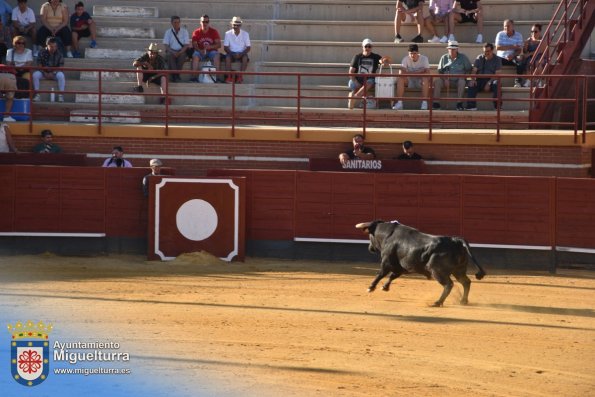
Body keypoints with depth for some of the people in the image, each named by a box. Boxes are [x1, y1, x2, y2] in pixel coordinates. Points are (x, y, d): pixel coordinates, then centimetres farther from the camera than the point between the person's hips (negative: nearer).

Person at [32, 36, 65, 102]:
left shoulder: (59, 54, -3)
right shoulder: (42, 53, -3)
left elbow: (60, 66, -4)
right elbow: (39, 65, -4)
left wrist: (53, 73, -20)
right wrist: (44, 73, -20)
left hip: (54, 73, 0)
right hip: (44, 72, 0)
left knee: (61, 75, -33)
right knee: (35, 74, -29)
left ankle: (60, 95, -28)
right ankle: (37, 95, -25)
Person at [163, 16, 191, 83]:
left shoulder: (184, 31, 4)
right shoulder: (168, 32, 7)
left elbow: (186, 45, -3)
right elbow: (166, 45, -1)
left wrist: (179, 53, -20)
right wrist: (172, 52, -20)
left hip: (181, 51, -1)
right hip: (171, 50, 1)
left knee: (182, 55, -36)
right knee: (170, 55, -35)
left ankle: (177, 74, -28)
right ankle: (173, 74, -34)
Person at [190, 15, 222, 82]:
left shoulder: (214, 31, 1)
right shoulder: (196, 32, 3)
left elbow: (219, 45, -5)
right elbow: (194, 45, -5)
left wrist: (210, 47, -23)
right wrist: (200, 51, -25)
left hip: (211, 51, 0)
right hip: (200, 52, 0)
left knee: (216, 56, -33)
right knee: (195, 56, -32)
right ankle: (195, 76, -35)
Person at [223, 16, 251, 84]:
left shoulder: (245, 34, 0)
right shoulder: (228, 34, -1)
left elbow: (248, 48, -2)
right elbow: (225, 47, -2)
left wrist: (241, 54, -19)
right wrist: (232, 54, -19)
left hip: (241, 53, 0)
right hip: (231, 53, 0)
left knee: (245, 58, -34)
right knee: (227, 57, -34)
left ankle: (240, 76, -32)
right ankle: (229, 77, -33)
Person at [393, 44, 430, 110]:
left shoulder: (424, 59, -10)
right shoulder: (406, 59, -7)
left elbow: (427, 73, -19)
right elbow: (401, 72, -20)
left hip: (420, 80, -1)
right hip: (410, 80, 1)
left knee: (426, 79, -35)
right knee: (400, 79, -28)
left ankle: (424, 103, -35)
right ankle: (399, 103, -32)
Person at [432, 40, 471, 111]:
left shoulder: (463, 57, 8)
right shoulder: (444, 58, 13)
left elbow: (468, 69, 9)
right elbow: (440, 71, 10)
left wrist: (463, 76, -9)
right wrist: (445, 79, -7)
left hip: (457, 80, -2)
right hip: (446, 80, 2)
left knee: (462, 81, -36)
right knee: (437, 80, -28)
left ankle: (459, 103, -35)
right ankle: (436, 103, -29)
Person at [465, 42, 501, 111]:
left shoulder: (497, 60, 4)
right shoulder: (479, 58, 12)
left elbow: (497, 74, -6)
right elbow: (474, 70, 4)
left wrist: (489, 83, -21)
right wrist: (473, 79, -18)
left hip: (491, 80, -2)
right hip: (480, 80, 2)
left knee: (496, 84, -36)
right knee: (471, 84, -30)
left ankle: (497, 107, -35)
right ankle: (471, 106, -32)